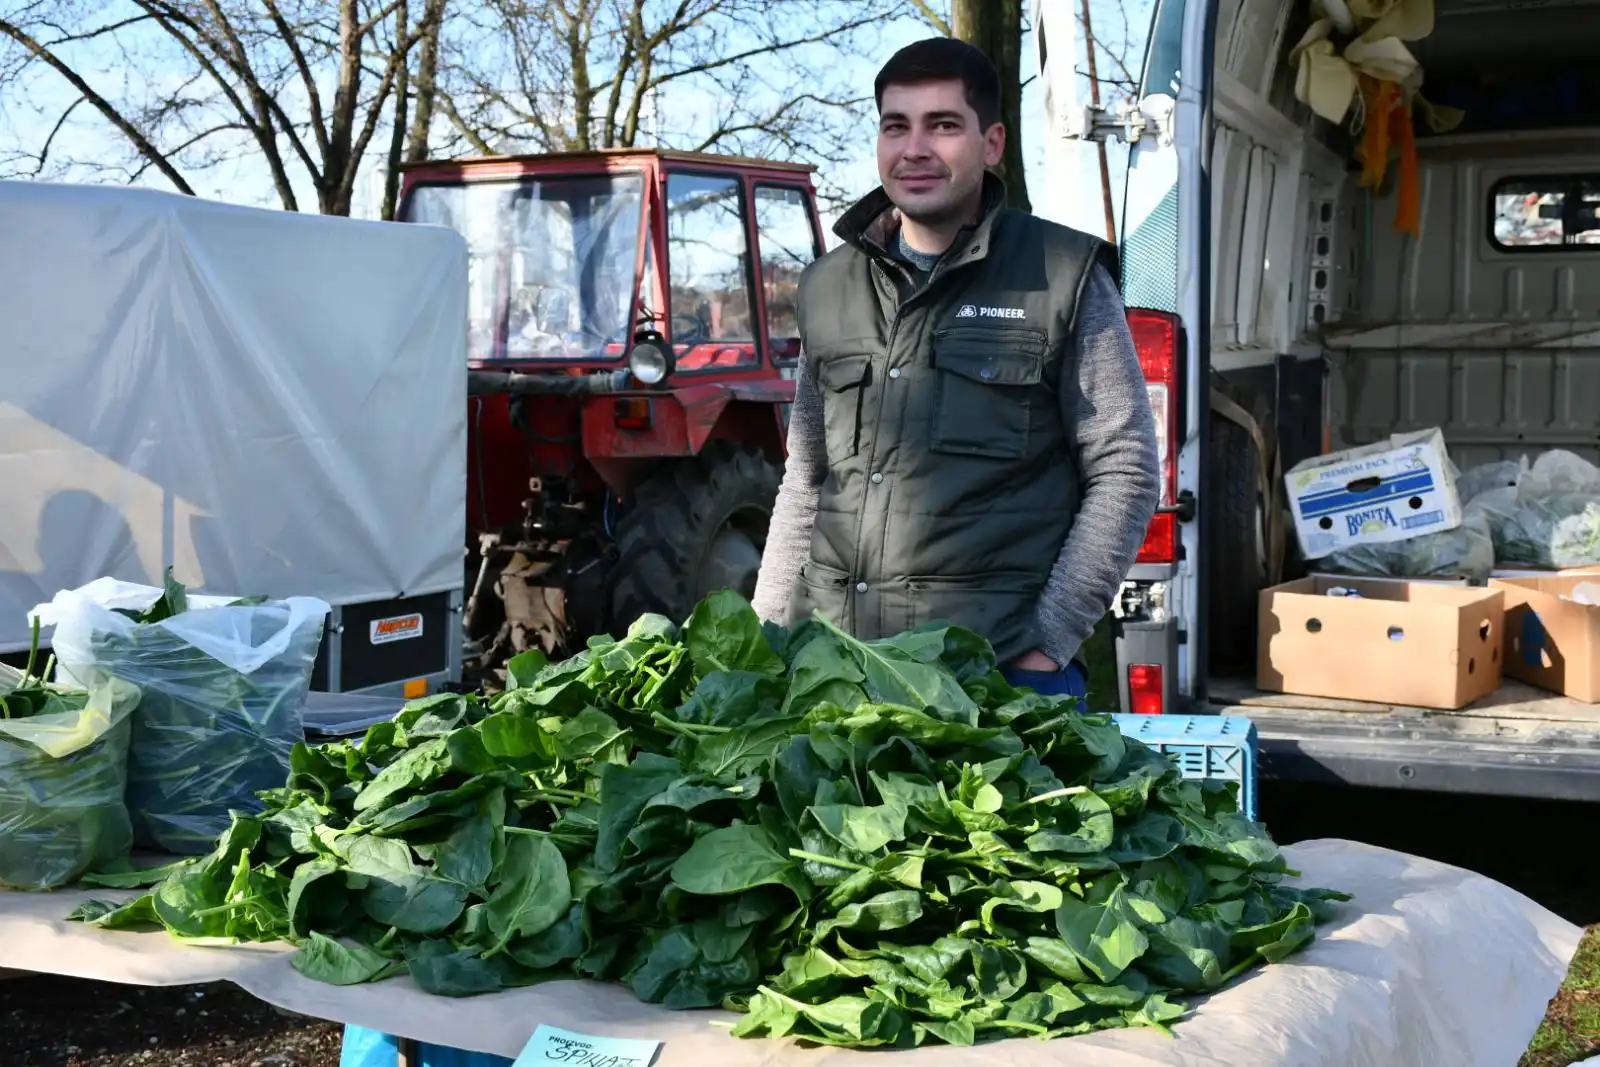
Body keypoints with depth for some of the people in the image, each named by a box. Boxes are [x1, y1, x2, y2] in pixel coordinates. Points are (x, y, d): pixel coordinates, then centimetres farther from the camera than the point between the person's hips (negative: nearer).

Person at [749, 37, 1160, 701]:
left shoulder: (1064, 277, -2)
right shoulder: (828, 289, 12)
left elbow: (1125, 473, -3)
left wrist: (1047, 644, -9)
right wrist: (763, 642, 10)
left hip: (1005, 670, -4)